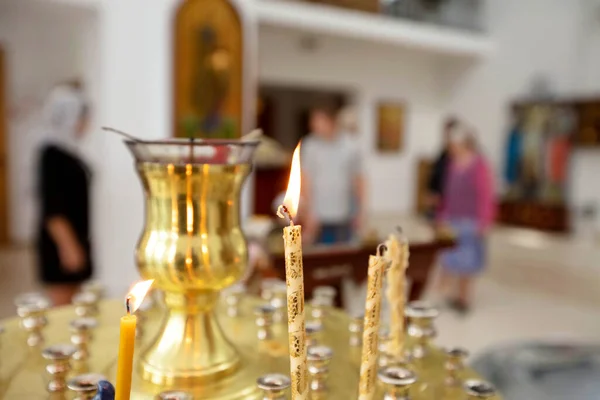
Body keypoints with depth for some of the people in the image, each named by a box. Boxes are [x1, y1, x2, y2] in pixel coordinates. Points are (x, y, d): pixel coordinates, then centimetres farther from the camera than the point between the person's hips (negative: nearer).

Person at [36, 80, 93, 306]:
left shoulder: (69, 151, 11)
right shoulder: (52, 154, -15)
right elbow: (52, 208, -19)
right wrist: (68, 246, -20)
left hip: (74, 240, 8)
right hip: (61, 243, -8)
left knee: (70, 305, 14)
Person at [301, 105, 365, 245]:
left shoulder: (350, 146, 1)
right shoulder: (310, 146, -3)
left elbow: (358, 179, 6)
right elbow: (306, 180, -4)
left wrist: (360, 211, 5)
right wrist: (309, 213, -8)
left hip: (344, 217, 2)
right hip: (319, 217, -1)